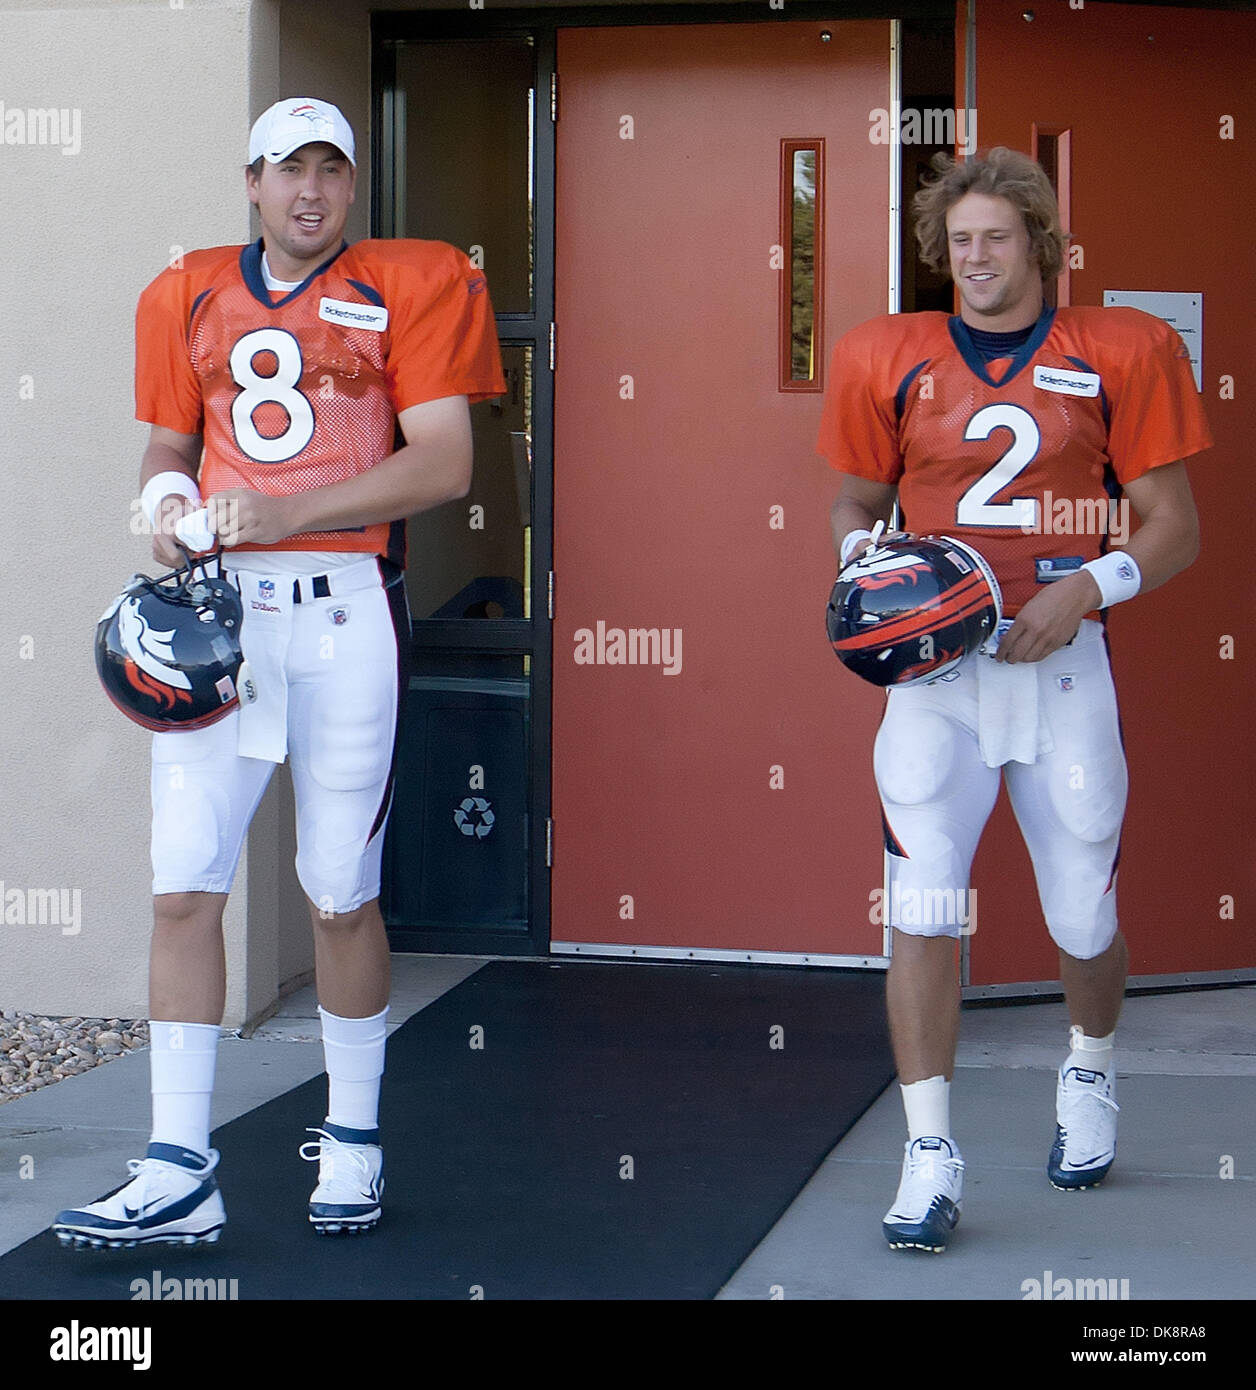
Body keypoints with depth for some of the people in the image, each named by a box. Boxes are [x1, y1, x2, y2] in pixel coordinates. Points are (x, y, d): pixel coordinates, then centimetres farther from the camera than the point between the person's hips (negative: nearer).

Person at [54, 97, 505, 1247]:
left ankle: (353, 1141, 23)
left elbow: (443, 464, -8)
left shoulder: (410, 290, 2)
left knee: (342, 896, 5)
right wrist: (167, 498, -2)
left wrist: (284, 511, -17)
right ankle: (179, 1174, 0)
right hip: (216, 606, 3)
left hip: (346, 610, -3)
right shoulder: (189, 297, 14)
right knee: (184, 888, -4)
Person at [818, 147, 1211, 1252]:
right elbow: (856, 501, 20)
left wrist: (1085, 589, -14)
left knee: (1085, 919, 9)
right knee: (922, 904, -13)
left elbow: (1174, 528, 3)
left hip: (1061, 661, 0)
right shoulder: (891, 358, 7)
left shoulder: (1120, 354, 2)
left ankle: (1089, 1074, 41)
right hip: (936, 664, 1)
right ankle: (930, 1159, -7)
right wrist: (861, 561, -2)